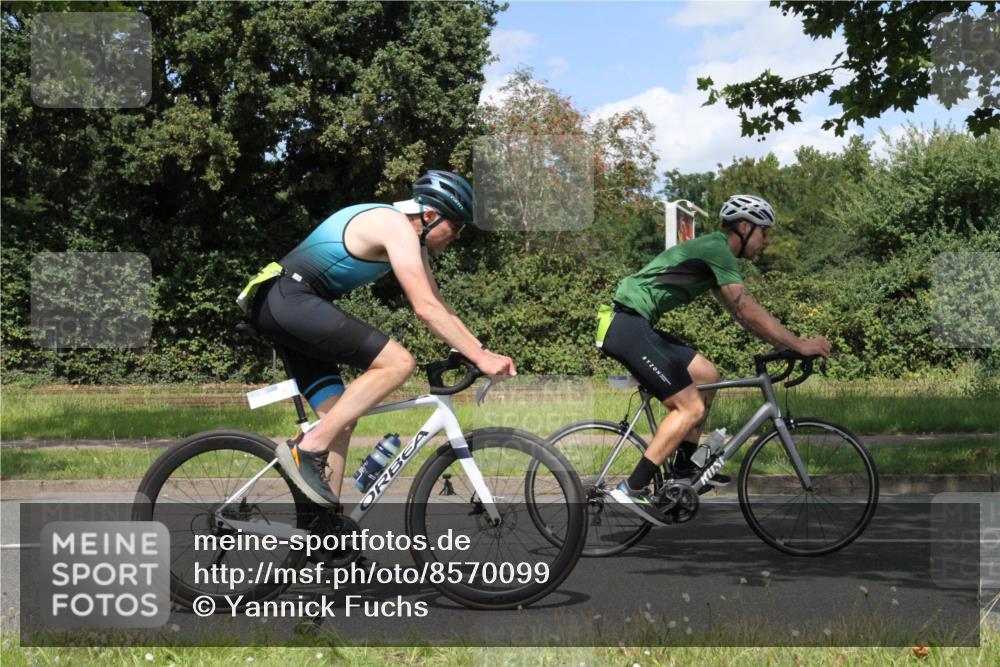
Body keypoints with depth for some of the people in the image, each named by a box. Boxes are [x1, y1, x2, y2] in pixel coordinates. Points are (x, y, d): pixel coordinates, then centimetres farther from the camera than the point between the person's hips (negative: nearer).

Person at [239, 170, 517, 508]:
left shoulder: (411, 238, 17)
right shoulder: (397, 227, -14)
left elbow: (438, 306, 21)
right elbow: (426, 309, -20)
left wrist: (483, 351, 13)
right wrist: (480, 357, -18)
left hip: (280, 306, 11)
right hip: (291, 299, -11)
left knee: (340, 417, 7)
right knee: (397, 362, -18)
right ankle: (308, 451, -18)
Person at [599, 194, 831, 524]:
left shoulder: (713, 250, 20)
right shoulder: (718, 251, -11)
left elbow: (742, 313, 24)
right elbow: (748, 312, -15)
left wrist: (789, 342, 18)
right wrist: (800, 345, -10)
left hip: (634, 327, 11)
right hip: (630, 327, -11)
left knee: (706, 375, 16)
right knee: (691, 408, -11)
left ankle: (684, 468, 20)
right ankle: (633, 489, -11)